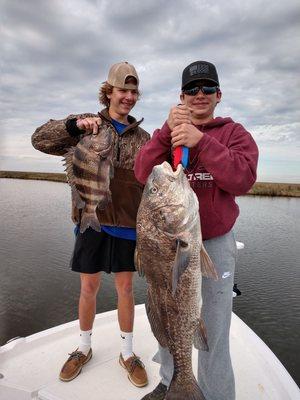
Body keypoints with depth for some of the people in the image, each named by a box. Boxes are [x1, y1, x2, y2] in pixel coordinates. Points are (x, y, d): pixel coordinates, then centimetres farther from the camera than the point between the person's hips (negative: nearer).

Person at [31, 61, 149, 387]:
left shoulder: (143, 137, 7)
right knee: (88, 288, 13)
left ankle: (127, 353, 32)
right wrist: (74, 125, -24)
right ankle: (84, 348, 37)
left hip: (126, 225, 1)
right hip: (91, 220, -1)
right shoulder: (87, 125, 2)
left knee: (125, 289, 12)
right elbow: (40, 139, -7)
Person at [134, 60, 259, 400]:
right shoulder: (168, 135, 7)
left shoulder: (234, 133, 2)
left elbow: (243, 178, -16)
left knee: (214, 327, 5)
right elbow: (143, 174, -9)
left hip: (216, 243, -2)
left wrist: (201, 141, -24)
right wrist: (167, 130, -20)